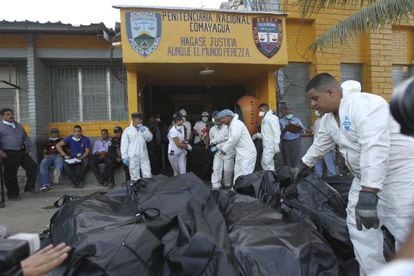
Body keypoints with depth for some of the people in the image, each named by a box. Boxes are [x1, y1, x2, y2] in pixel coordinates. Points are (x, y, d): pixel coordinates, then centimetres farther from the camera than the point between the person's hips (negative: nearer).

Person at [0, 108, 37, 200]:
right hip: (9, 154, -5)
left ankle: (29, 187, 8)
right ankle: (13, 194, 16)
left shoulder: (18, 126, 18)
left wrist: (28, 147, 9)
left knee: (33, 166, -5)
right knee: (10, 175, 2)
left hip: (22, 152, 5)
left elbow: (25, 137, 21)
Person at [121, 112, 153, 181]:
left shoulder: (144, 128, 11)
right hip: (133, 156, -3)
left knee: (148, 175, 6)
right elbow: (124, 144, -3)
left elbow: (149, 138, 1)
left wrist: (144, 131, -13)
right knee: (135, 176, 4)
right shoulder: (127, 130, -2)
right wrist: (125, 157, -8)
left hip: (144, 155, 3)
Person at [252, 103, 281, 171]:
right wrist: (257, 135, 8)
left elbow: (276, 132, -15)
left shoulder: (272, 117, -9)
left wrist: (276, 145, -21)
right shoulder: (264, 119, 18)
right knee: (264, 163, 12)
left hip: (270, 145, -9)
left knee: (266, 163, -10)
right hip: (266, 146, 9)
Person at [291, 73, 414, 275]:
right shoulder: (328, 119, 4)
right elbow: (319, 146, 21)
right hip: (366, 177, 9)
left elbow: (375, 149, -35)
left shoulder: (366, 105, -25)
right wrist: (301, 167, 31)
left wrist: (367, 194, -41)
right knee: (359, 226, 9)